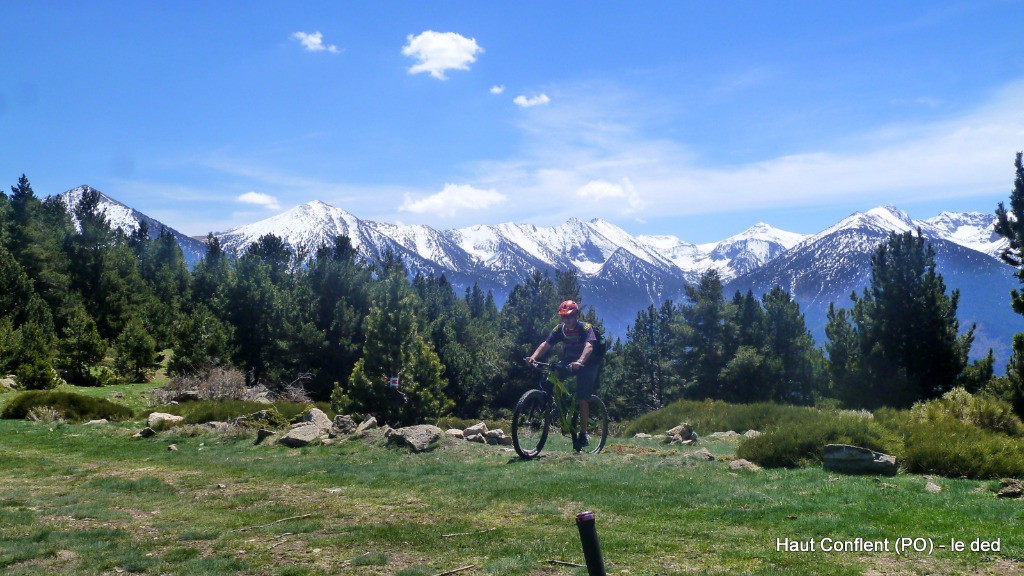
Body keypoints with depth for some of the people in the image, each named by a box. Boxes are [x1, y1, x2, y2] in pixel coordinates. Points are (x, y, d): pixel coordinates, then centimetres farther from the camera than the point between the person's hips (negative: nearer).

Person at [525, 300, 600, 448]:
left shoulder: (585, 328, -21)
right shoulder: (560, 328, -9)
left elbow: (589, 346, -38)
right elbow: (546, 344, -19)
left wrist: (580, 362, -57)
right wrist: (533, 357, -37)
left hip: (587, 365, -5)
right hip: (567, 362, 5)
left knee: (582, 399, -13)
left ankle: (583, 434, -4)